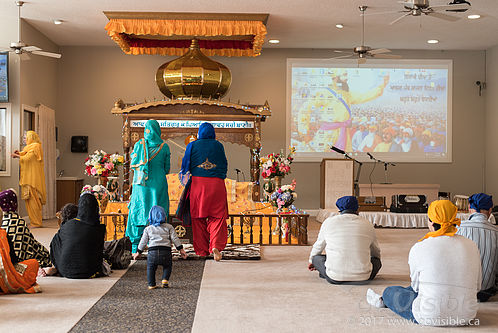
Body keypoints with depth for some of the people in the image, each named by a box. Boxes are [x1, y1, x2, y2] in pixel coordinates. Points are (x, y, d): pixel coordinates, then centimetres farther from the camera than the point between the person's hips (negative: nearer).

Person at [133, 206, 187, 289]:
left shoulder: (148, 229, 15)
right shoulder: (169, 227, 13)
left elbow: (143, 242, 16)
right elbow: (175, 239, 8)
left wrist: (138, 253, 27)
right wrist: (181, 250, 12)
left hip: (152, 252, 0)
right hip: (166, 252, 0)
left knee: (150, 268, 19)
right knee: (167, 266, 22)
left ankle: (151, 284, 13)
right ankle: (165, 279, 2)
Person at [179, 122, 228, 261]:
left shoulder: (192, 145, 4)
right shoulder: (218, 145, 5)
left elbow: (186, 166, 6)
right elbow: (224, 165, 11)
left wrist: (186, 179, 21)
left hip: (197, 183, 1)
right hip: (216, 184, 0)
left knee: (199, 218, 9)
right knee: (217, 216, 0)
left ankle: (201, 250, 11)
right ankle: (216, 245, -20)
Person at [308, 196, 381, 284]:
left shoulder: (328, 222, 5)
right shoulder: (367, 224, 8)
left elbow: (318, 247, 21)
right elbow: (376, 252, 24)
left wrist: (311, 261, 43)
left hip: (334, 278, -1)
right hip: (361, 278, 1)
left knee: (316, 258, 25)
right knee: (376, 260, 30)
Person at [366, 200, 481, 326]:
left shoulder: (419, 249, -13)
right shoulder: (471, 246, -2)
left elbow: (416, 285, 3)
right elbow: (477, 286, 8)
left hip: (430, 317, -5)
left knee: (390, 291, 25)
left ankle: (384, 300, 59)